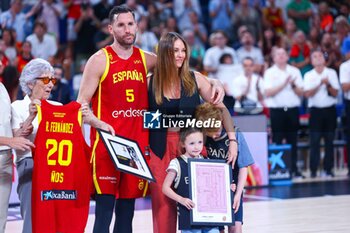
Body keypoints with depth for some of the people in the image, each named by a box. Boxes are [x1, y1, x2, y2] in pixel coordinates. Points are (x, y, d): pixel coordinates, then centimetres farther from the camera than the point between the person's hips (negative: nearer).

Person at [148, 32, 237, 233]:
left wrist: (233, 140, -7)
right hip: (161, 148, 0)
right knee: (163, 204, 0)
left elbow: (221, 109, 2)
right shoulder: (151, 82, 0)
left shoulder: (195, 80, 0)